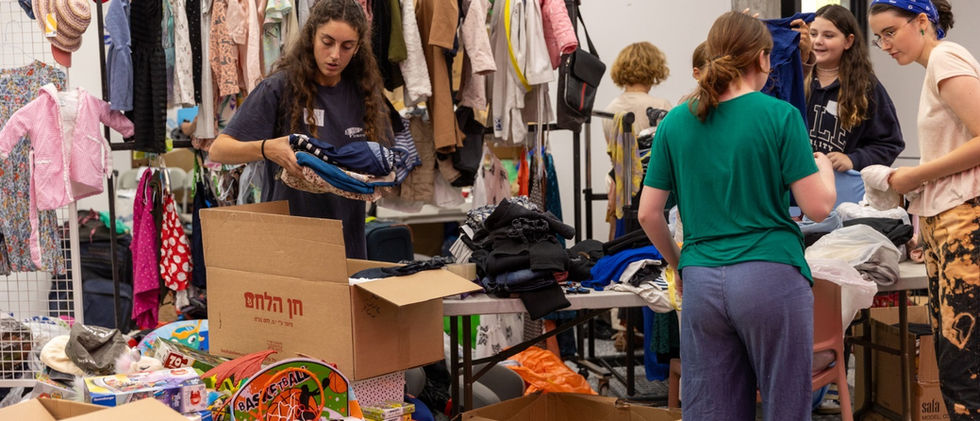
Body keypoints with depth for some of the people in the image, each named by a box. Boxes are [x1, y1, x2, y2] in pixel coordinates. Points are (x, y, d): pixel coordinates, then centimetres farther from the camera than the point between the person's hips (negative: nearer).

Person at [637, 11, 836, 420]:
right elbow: (817, 207, -6)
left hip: (701, 283, 4)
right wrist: (824, 168, 15)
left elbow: (648, 214, 7)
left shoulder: (675, 122, 6)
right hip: (770, 276, -4)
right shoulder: (780, 115, -5)